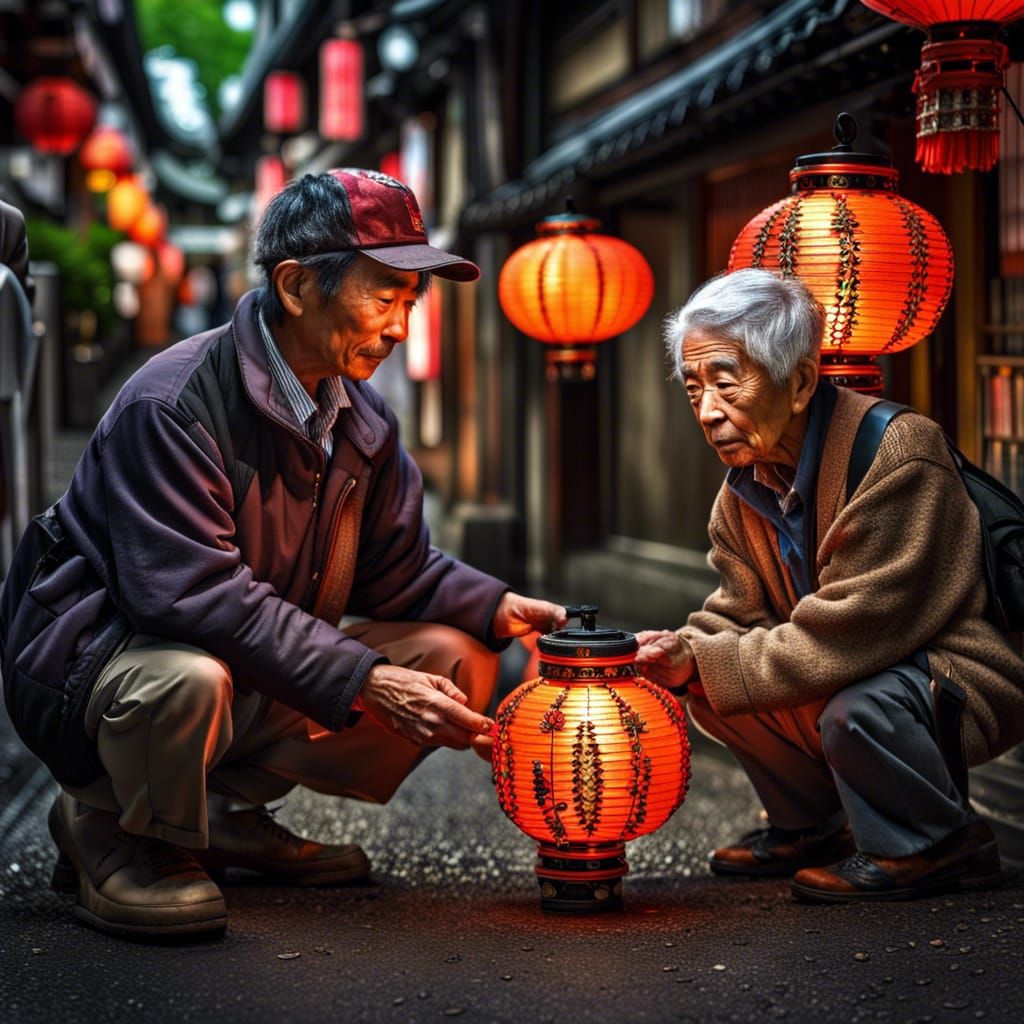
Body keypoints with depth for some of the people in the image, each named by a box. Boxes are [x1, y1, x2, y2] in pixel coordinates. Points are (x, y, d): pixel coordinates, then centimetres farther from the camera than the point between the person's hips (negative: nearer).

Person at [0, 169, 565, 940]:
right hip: (98, 665, -8)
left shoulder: (361, 420, 3)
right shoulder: (171, 406, -24)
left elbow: (396, 567, 7)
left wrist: (497, 609, -13)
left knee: (457, 658, -2)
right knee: (190, 679, -42)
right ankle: (109, 829, -7)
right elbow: (196, 593, -32)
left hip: (263, 680, 8)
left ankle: (231, 808, 7)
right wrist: (364, 682, -34)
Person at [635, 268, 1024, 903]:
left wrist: (705, 660, -26)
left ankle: (939, 845, -7)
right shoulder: (743, 490, 0)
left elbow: (847, 636, -30)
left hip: (968, 681, -8)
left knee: (856, 710, -36)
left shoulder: (897, 454, -28)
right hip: (852, 671, 8)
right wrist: (685, 655, -19)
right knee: (705, 687, -1)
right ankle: (814, 827, 16)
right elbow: (742, 613, 4)